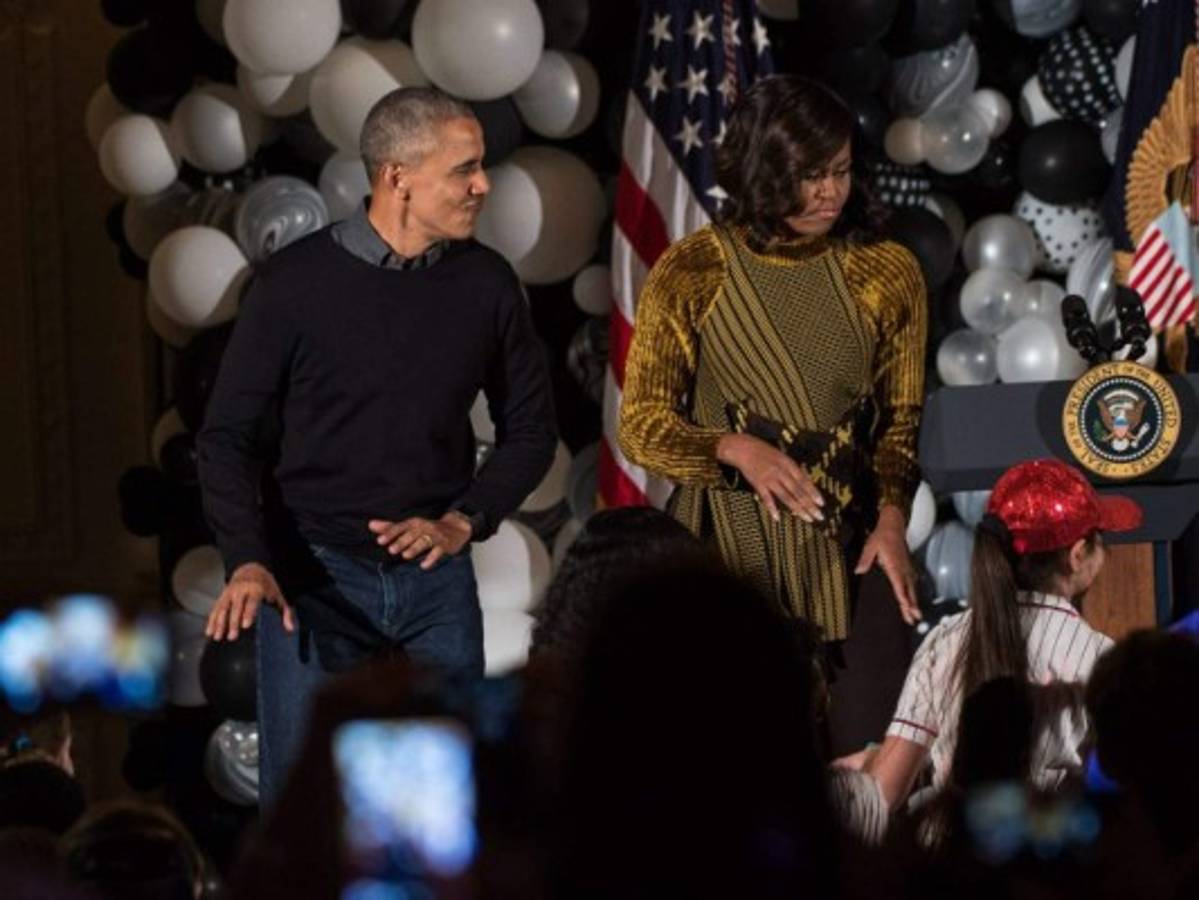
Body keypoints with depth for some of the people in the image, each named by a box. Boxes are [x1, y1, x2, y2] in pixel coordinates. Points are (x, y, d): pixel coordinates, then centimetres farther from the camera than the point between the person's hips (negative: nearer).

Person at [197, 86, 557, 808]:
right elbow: (229, 438, -6)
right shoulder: (298, 282, -8)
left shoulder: (486, 283, 0)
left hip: (437, 577, 3)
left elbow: (530, 430, 9)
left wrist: (462, 523, -8)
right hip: (316, 576, -3)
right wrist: (248, 563, -21)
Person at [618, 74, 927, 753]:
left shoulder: (887, 272, 3)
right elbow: (642, 425, -1)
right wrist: (737, 450, -19)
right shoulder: (690, 275, -3)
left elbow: (903, 417, 8)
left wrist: (892, 518, -9)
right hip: (735, 543, -1)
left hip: (851, 544, 1)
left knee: (878, 750, -7)